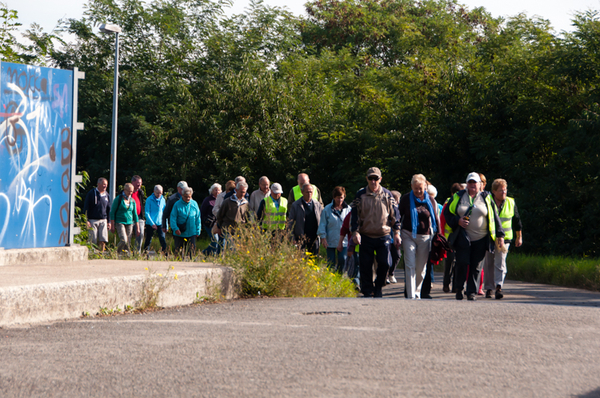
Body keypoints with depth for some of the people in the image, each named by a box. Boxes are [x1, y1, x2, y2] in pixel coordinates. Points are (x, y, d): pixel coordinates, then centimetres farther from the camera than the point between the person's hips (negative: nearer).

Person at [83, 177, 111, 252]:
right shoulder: (91, 193, -2)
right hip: (93, 220, -4)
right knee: (92, 241, -4)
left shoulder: (106, 194, 12)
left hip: (103, 220, 4)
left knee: (103, 240, -5)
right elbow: (86, 208, -2)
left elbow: (109, 209, 19)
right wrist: (86, 220, -9)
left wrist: (109, 221, 13)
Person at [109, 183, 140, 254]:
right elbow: (112, 212, -2)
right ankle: (117, 253, -1)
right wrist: (112, 225, -8)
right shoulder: (118, 199, -2)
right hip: (120, 223, -5)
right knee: (123, 240, -21)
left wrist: (137, 228, 13)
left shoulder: (132, 201, 11)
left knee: (128, 243, -2)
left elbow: (135, 214, 16)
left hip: (129, 223, 5)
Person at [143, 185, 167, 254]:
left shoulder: (163, 200, 8)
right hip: (150, 224, -3)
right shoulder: (149, 200, -4)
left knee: (162, 239, -10)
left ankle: (165, 253, -12)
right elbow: (147, 213, -6)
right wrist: (152, 223, -14)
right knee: (148, 240, 5)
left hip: (160, 223, 3)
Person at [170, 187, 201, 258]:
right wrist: (175, 228, -18)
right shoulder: (177, 204, -4)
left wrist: (198, 231, 8)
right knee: (178, 251, 5)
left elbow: (198, 218, 11)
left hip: (191, 233, 2)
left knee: (192, 250, -3)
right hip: (179, 233, -2)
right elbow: (173, 217, -6)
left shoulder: (194, 204, 5)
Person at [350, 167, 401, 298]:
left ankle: (378, 287, 15)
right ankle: (367, 293, 11)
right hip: (366, 237, 0)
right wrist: (355, 232, -9)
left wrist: (396, 233, 3)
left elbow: (394, 215, 9)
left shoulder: (387, 195, 5)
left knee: (385, 264, -7)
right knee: (366, 266, 1)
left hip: (383, 236, 0)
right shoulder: (360, 195, 2)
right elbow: (354, 215, 3)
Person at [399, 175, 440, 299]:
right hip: (408, 235, -2)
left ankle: (417, 293, 23)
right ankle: (410, 295, -14)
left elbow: (436, 220, 11)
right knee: (410, 266, -11)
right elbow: (398, 217, 6)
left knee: (421, 268, 6)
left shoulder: (431, 200, 4)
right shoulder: (406, 199, 0)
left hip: (425, 237, 2)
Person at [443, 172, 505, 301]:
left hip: (481, 239, 1)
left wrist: (500, 235, 6)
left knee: (476, 266, -1)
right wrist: (458, 221, -7)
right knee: (462, 264, -8)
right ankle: (459, 289, 9)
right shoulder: (458, 197, 9)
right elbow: (447, 213, 11)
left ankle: (472, 292, 7)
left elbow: (494, 217, 10)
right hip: (463, 238, -1)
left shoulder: (486, 198, 9)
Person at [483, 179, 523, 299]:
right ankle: (489, 288, 17)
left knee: (500, 263, -13)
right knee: (489, 264, 6)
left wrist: (519, 237, 18)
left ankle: (498, 287, -20)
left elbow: (517, 221, 15)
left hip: (504, 238, 0)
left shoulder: (511, 203, 4)